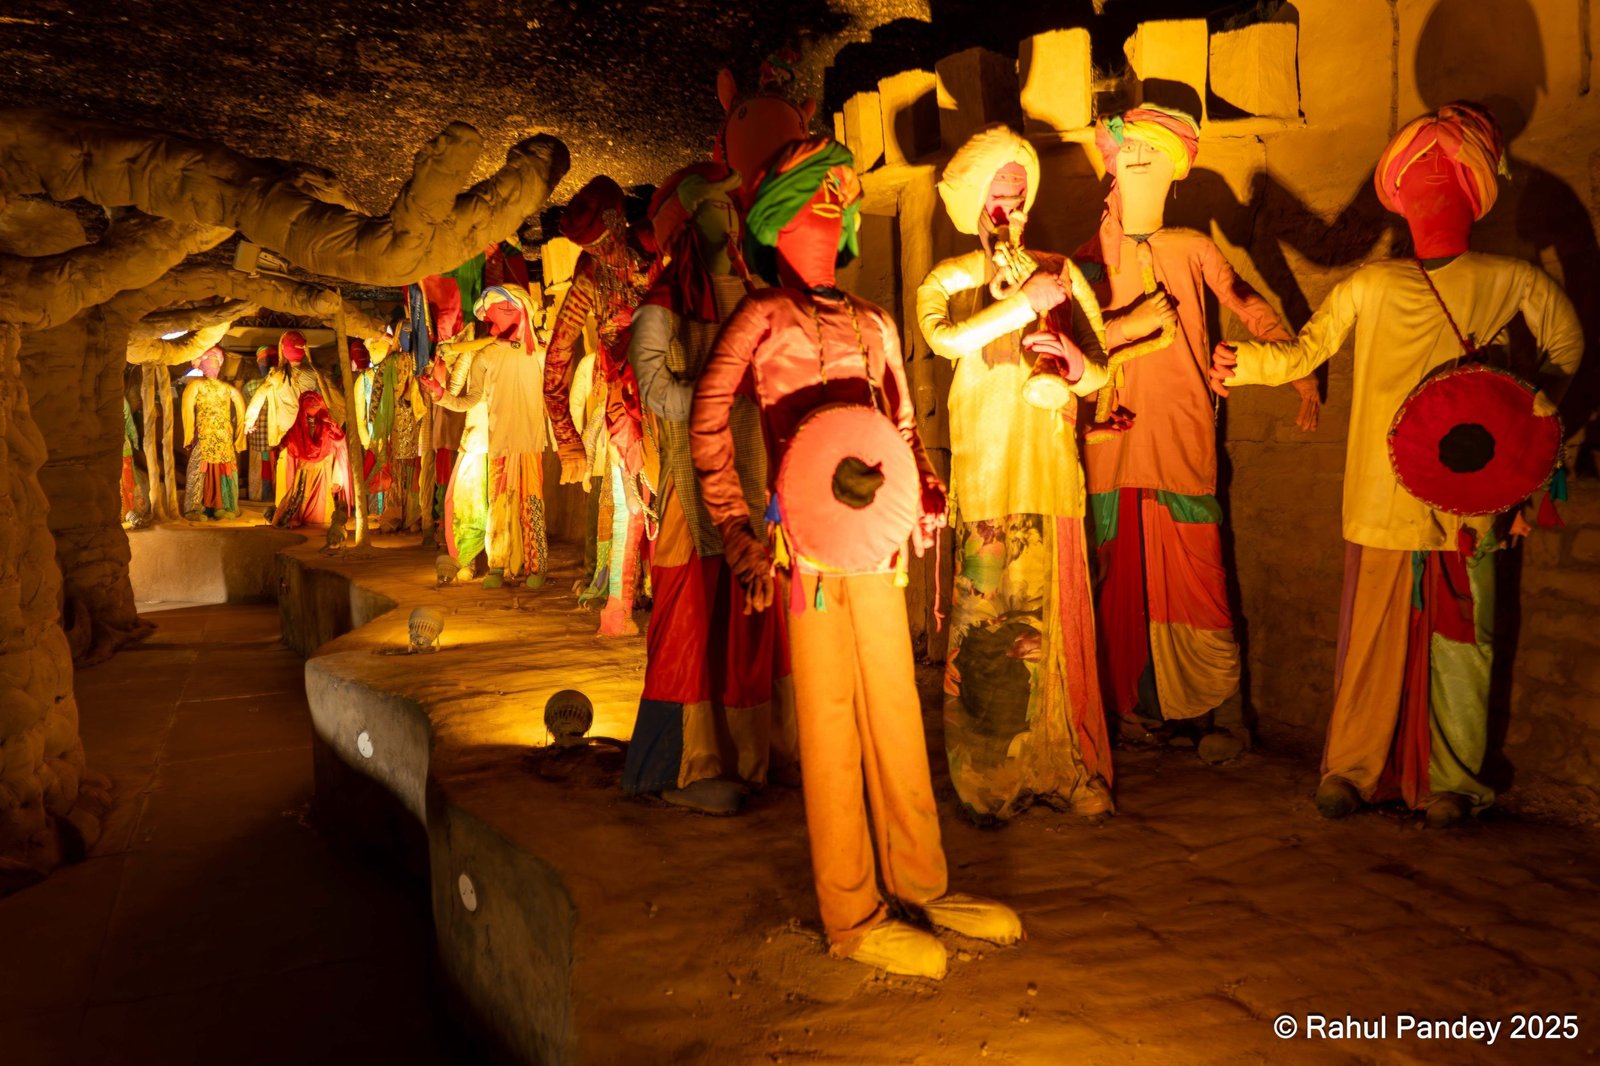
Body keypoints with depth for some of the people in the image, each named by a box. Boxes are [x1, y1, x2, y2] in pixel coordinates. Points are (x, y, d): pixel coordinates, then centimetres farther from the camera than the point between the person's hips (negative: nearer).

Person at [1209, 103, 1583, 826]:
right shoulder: (1372, 286, 5)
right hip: (1383, 500, 0)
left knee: (1459, 640, 6)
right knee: (1370, 635, 4)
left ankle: (1450, 780, 20)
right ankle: (1351, 770, 17)